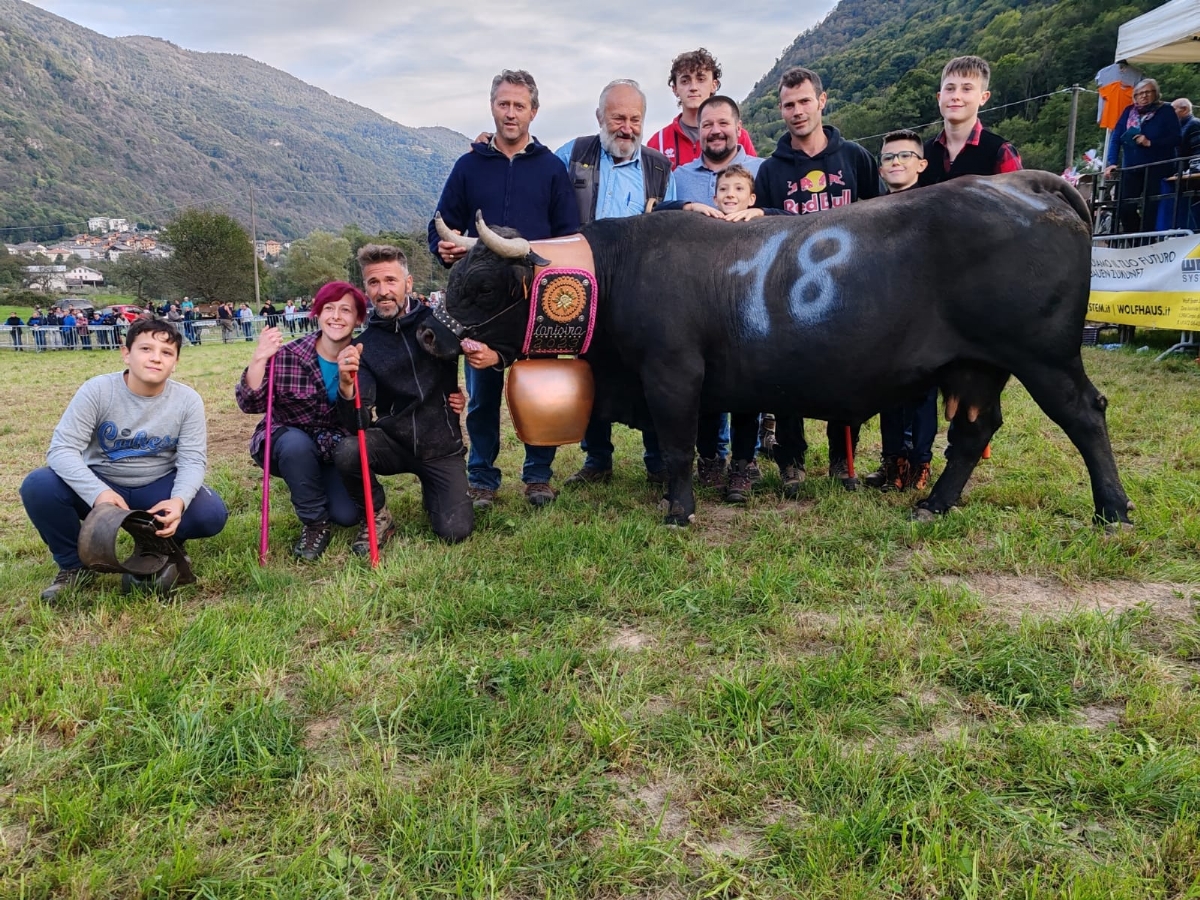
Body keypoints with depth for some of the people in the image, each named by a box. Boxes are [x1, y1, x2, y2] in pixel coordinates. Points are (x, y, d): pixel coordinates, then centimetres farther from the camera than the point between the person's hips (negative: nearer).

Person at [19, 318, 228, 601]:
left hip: (158, 487, 0)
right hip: (100, 485, 0)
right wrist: (98, 493, -39)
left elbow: (192, 460, -14)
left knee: (212, 514, -27)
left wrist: (179, 500, -37)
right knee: (37, 486, -27)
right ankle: (74, 564, -1)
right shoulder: (97, 390, -16)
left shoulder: (188, 400, -13)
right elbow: (62, 449, -21)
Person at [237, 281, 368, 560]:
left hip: (334, 451, 2)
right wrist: (259, 360, -37)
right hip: (288, 444, -2)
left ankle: (320, 487, 21)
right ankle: (314, 523, -14)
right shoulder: (287, 356, -18)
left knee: (347, 515, -17)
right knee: (297, 443, -37)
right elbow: (250, 404, -20)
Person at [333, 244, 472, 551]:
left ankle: (431, 491, 21)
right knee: (346, 453, -31)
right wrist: (346, 386, -38)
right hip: (394, 442, 0)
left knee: (455, 531, -15)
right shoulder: (363, 346, -5)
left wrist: (465, 392, -10)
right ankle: (377, 518, -1)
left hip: (441, 447, 0)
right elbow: (355, 423, -17)